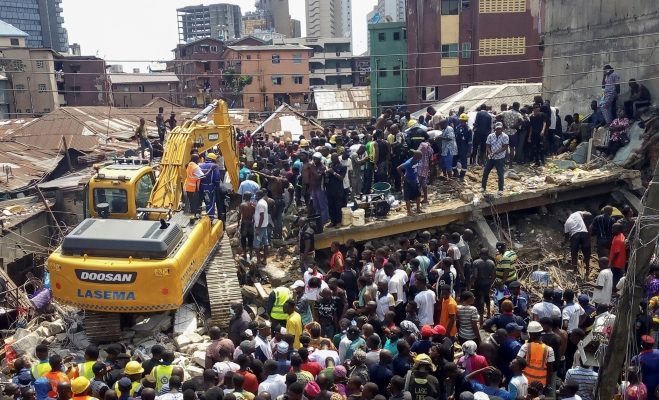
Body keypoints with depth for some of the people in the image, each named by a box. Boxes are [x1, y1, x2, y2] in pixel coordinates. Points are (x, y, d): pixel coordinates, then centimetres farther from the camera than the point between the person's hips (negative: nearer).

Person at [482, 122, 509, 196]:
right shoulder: (490, 136, -1)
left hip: (500, 158, -3)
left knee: (500, 174, -1)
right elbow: (488, 146, 1)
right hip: (491, 158, 3)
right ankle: (483, 187, 22)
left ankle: (500, 190, 10)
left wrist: (495, 152, -24)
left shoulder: (505, 136, -10)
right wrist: (490, 153, -19)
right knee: (485, 172, 7)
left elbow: (505, 147, -15)